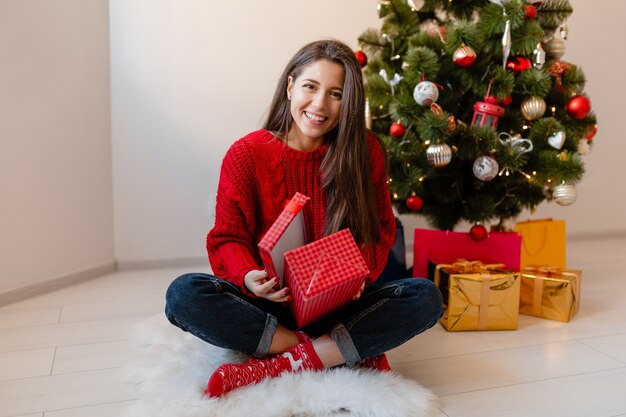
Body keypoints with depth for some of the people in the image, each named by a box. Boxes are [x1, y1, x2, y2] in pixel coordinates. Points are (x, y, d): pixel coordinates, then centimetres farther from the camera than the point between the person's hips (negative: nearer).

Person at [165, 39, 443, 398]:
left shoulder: (365, 152, -2)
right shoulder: (246, 155, -5)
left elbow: (381, 232, 1)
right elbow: (227, 238, -4)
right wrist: (250, 278, -27)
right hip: (269, 305, 0)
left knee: (426, 297, -24)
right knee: (184, 294, -27)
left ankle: (270, 368, -25)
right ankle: (353, 352, -22)